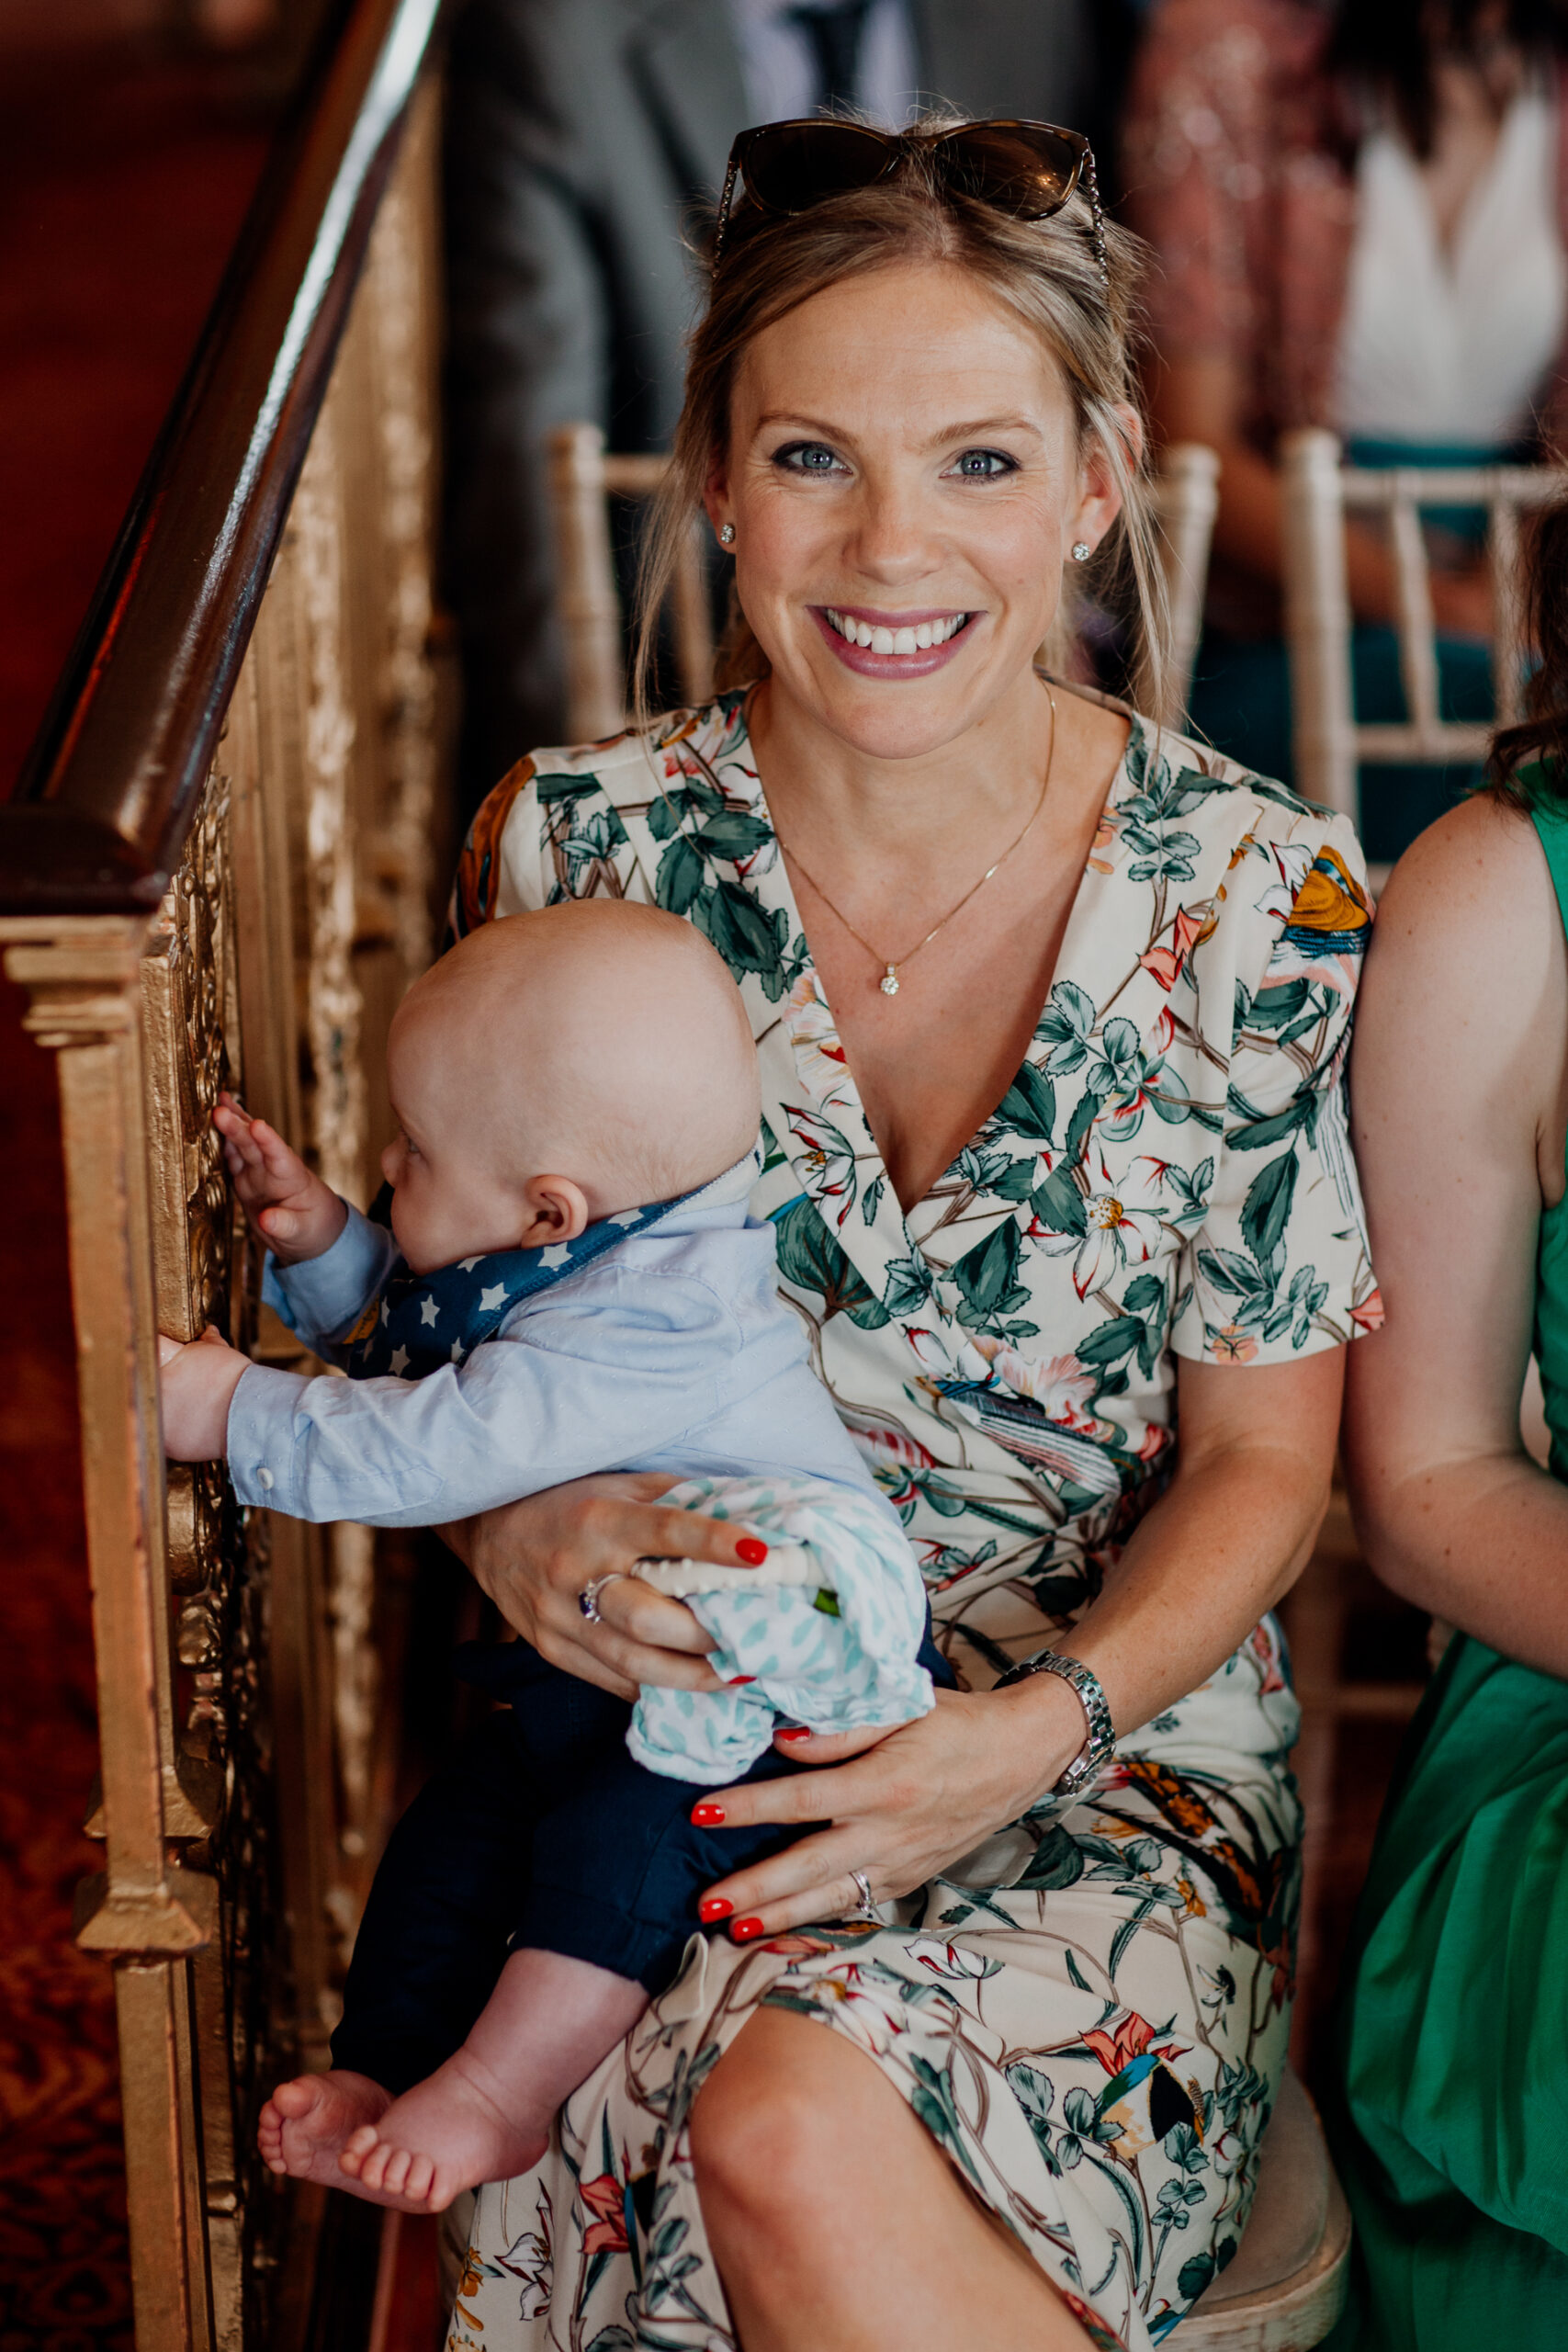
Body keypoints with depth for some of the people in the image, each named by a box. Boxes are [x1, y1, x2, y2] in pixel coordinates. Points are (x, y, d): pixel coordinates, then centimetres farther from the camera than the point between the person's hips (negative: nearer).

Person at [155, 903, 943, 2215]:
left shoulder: (653, 1327, -29)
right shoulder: (559, 1269, 3)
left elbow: (440, 1450, -35)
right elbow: (403, 1331, 23)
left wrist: (240, 1413, -28)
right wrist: (322, 1238, 4)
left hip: (780, 1669, -10)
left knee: (623, 1826, -26)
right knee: (457, 1824, -2)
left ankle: (497, 2097, -16)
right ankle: (379, 2073, 3)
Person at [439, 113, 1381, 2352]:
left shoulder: (1260, 904, -7)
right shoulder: (575, 851, -3)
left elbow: (1261, 1457, 0)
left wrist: (1041, 1726, -17)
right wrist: (512, 1520, -13)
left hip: (1116, 1764, -1)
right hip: (671, 1736, 1)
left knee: (796, 2135, -31)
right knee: (774, 2157, -30)